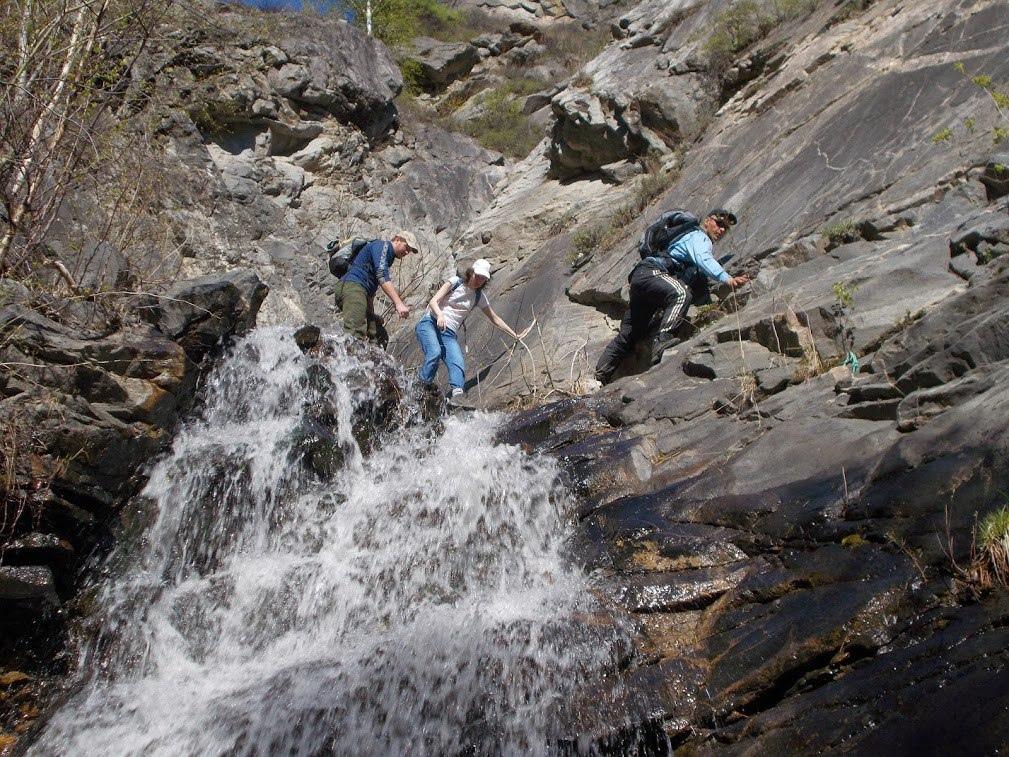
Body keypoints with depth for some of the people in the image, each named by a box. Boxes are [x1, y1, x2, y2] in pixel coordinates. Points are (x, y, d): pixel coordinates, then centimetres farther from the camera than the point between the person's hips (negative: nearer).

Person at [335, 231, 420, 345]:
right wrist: (399, 303, -24)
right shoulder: (382, 245, -1)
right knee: (355, 335, -27)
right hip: (353, 286, -10)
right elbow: (382, 276, -16)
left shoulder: (388, 256, 29)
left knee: (380, 338, 2)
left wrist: (371, 314, 21)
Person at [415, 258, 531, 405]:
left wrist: (515, 335, 21)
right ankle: (423, 386, -29)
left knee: (458, 364, -27)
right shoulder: (455, 282, 4)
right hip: (430, 323, -3)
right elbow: (433, 301, -6)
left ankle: (456, 391, -47)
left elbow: (495, 318, 25)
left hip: (449, 333, 3)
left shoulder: (479, 296, 15)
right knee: (434, 352, -35)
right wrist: (440, 315, -28)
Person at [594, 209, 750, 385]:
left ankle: (600, 379, 13)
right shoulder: (699, 237, -1)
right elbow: (703, 259, -22)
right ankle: (661, 342, -51)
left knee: (629, 335, 10)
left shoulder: (698, 239, 30)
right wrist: (727, 279, -34)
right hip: (651, 272, -10)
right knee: (681, 294, -36)